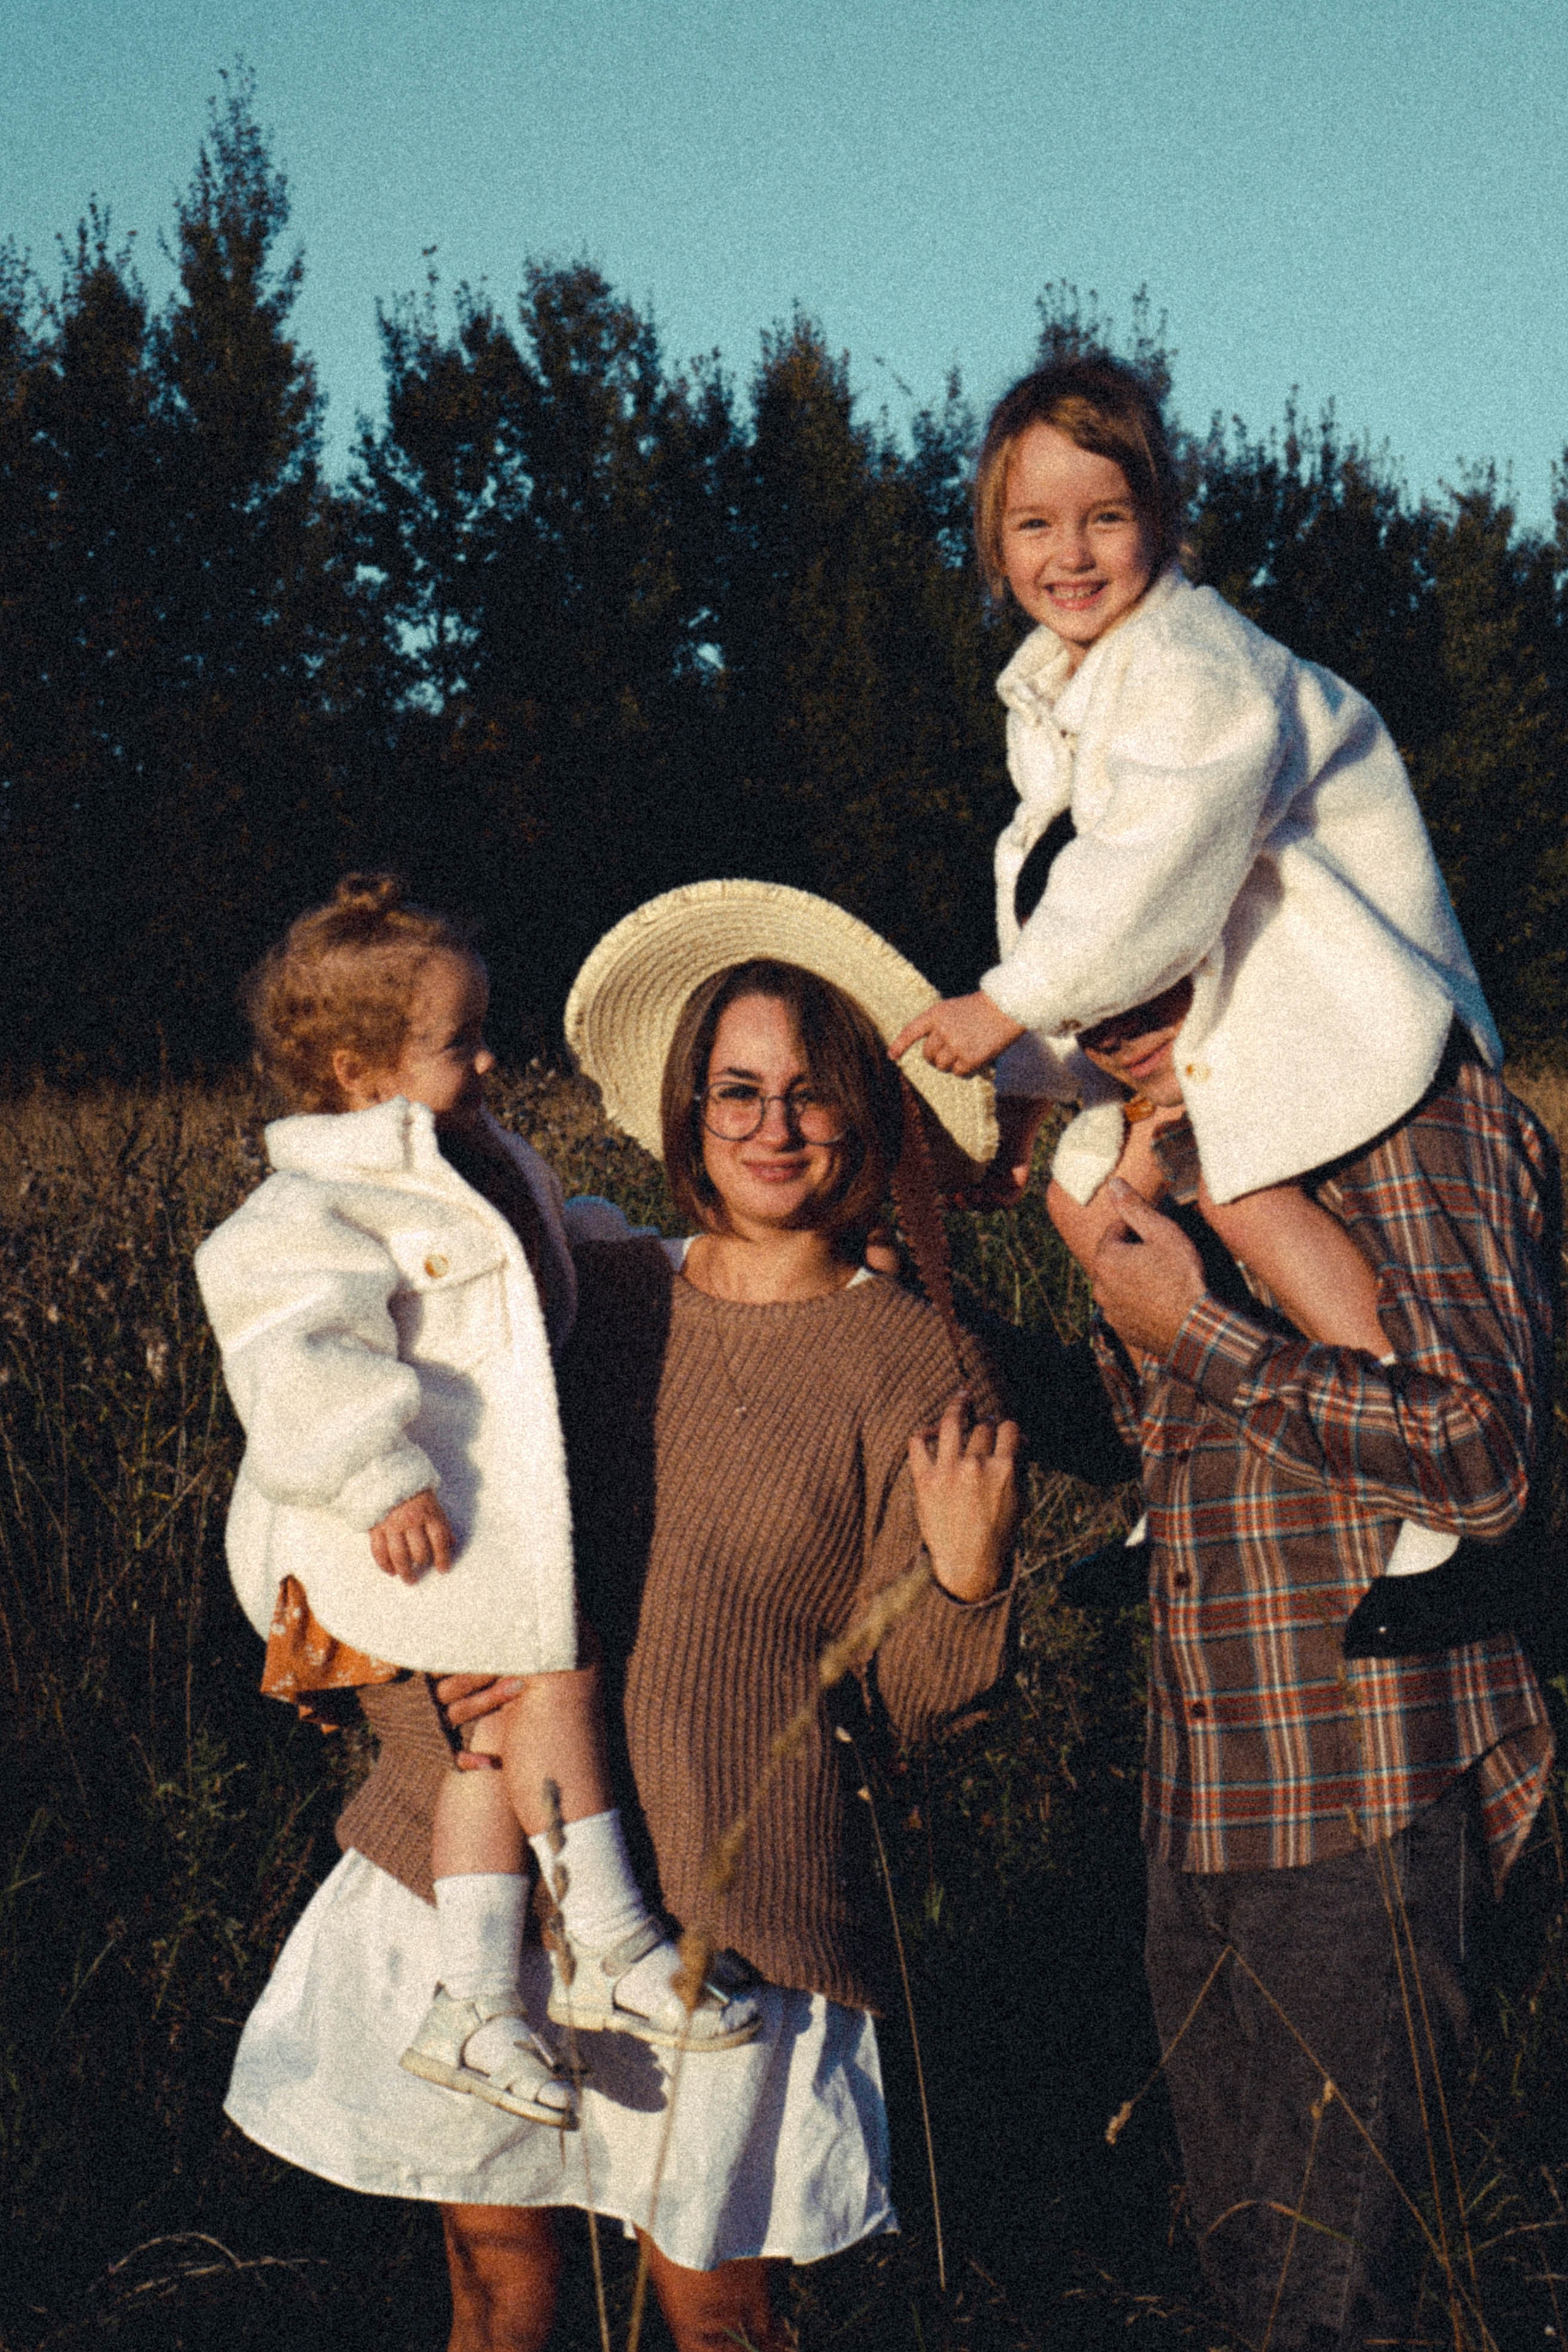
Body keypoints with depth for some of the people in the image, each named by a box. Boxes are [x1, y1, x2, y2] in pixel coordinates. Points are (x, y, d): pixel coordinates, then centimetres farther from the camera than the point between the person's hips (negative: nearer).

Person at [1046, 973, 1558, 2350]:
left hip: (1364, 1807, -9)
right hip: (1206, 1804, 9)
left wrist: (1202, 1332, -17)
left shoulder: (1414, 1109, -14)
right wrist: (1113, 1252, 5)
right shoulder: (1202, 1139, 14)